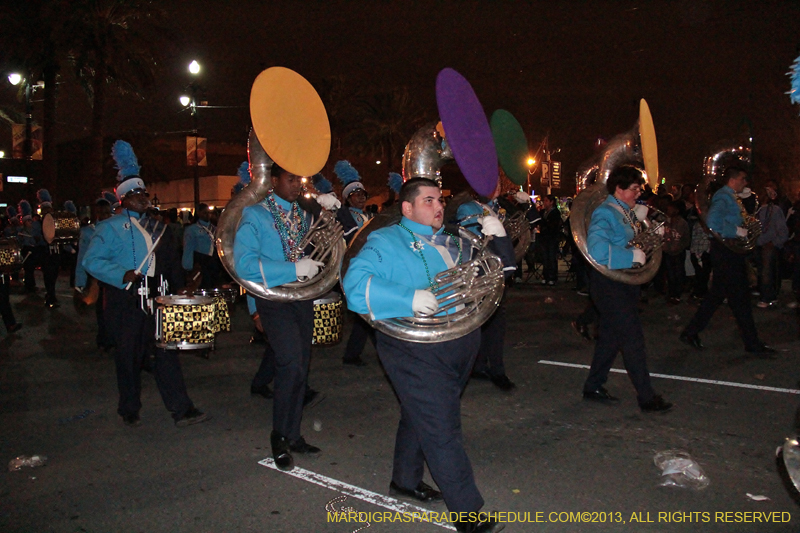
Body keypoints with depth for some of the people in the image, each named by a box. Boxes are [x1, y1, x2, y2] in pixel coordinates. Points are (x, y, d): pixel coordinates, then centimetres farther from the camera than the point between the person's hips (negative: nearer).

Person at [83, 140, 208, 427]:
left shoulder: (155, 226, 15)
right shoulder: (110, 227, -2)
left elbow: (170, 260, 19)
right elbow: (91, 260, -10)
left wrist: (179, 288, 8)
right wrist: (122, 275, -23)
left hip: (156, 299, 5)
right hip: (125, 303, -4)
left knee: (166, 352, 2)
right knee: (130, 357, 6)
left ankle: (181, 409, 4)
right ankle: (130, 411, 23)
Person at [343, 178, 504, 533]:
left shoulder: (453, 243, 16)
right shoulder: (385, 243, -6)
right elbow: (355, 284, -21)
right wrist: (410, 299, -31)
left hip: (460, 344, 8)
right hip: (415, 349, -7)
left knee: (422, 415, 22)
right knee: (442, 429, -6)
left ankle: (405, 480, 41)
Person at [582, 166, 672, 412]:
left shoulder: (627, 212, 13)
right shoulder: (605, 213, -16)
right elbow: (597, 249, -30)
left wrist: (641, 222, 6)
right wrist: (632, 256, -25)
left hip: (625, 282, 10)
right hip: (609, 283, -10)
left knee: (611, 336, 15)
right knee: (633, 338, -7)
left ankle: (593, 387, 26)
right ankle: (646, 397, 1)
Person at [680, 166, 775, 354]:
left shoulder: (731, 197, 17)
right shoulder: (723, 197, -14)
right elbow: (712, 221, -30)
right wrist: (737, 231, -24)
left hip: (730, 250, 10)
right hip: (725, 251, -10)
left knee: (717, 295, 13)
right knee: (739, 298, -3)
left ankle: (691, 332, 19)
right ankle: (752, 343, 6)